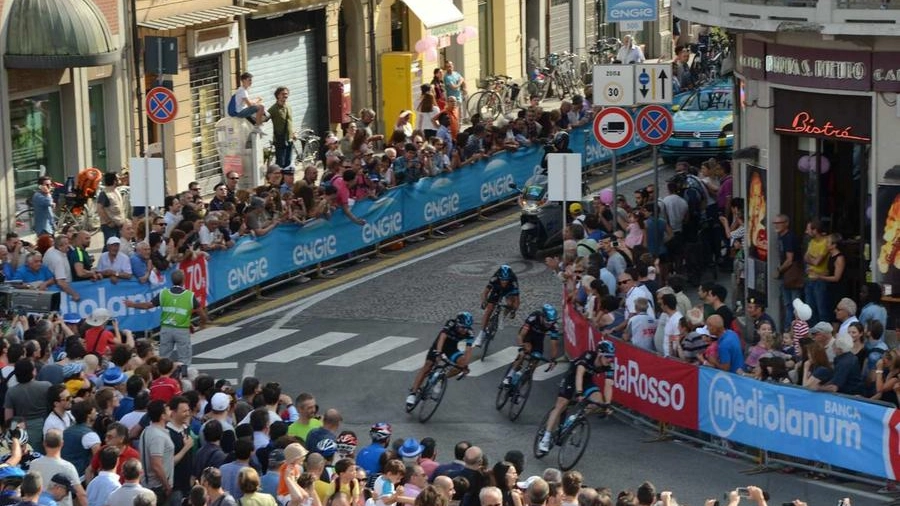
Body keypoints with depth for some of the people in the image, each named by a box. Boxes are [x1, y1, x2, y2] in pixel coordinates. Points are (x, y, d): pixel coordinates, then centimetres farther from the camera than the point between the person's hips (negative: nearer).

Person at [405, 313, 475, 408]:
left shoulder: (468, 332, -23)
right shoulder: (451, 324, -31)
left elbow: (469, 349, -24)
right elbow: (443, 336, -44)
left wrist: (465, 364, -36)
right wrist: (438, 352, -57)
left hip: (452, 347, 3)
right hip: (439, 344, -3)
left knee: (462, 363, -23)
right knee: (428, 366, -17)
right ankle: (413, 393, -16)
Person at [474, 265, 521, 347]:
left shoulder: (513, 282, -39)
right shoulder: (494, 279, -37)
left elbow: (516, 299, -36)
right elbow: (485, 292, -32)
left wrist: (513, 310, -50)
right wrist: (483, 302, -49)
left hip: (509, 291, 1)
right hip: (497, 290, -1)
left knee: (510, 303, -25)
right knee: (489, 310, -11)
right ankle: (481, 333, -4)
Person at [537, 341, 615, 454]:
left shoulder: (608, 366, -19)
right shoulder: (588, 356, -32)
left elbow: (608, 385, -23)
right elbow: (579, 373, -43)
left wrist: (607, 403, -36)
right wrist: (579, 394, -55)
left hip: (587, 381, 5)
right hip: (572, 377, -5)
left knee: (598, 401, -19)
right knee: (561, 405, -16)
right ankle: (546, 438, -16)